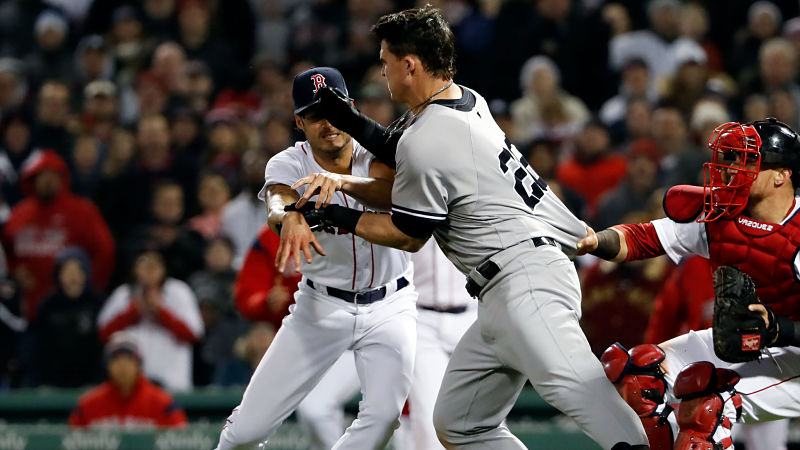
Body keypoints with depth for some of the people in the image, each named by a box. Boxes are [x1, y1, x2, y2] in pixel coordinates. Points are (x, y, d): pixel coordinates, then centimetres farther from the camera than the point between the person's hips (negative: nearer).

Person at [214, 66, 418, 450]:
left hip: (389, 306, 0)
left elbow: (392, 193, -34)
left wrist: (341, 181, -54)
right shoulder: (287, 164, -10)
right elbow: (276, 209, -33)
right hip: (321, 305, 0)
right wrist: (290, 216, -58)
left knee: (382, 415, -21)